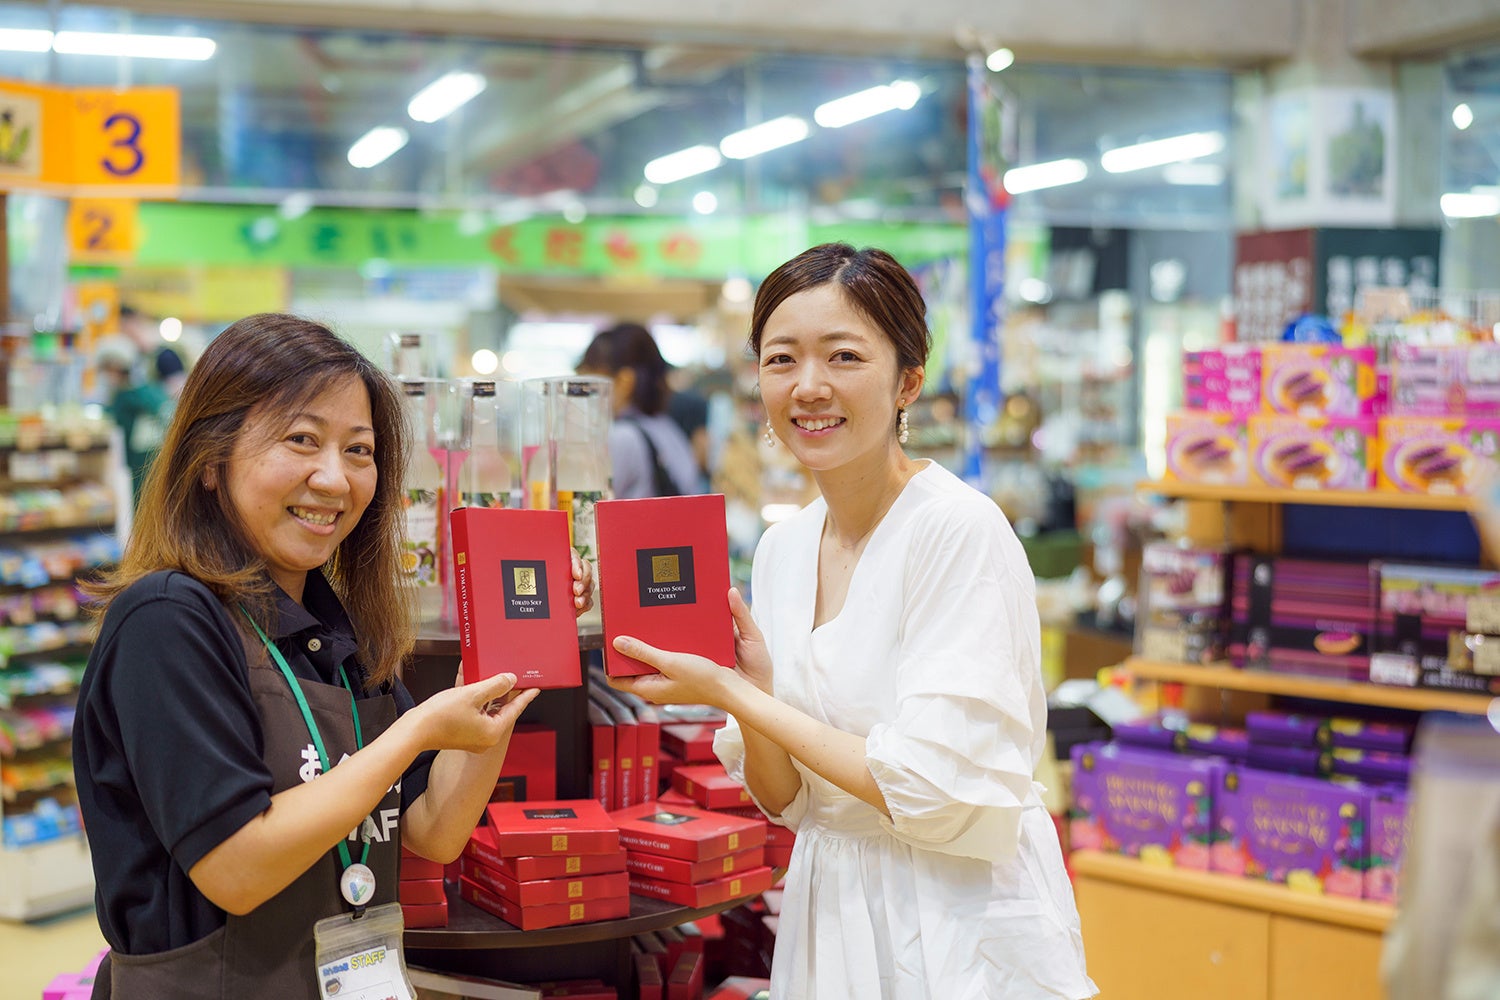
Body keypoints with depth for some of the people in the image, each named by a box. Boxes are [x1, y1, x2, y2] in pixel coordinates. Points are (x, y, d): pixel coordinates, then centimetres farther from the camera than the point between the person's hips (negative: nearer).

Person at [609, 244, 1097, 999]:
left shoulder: (961, 530, -17)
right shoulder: (781, 548, 3)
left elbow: (935, 794, -22)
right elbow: (784, 801, 6)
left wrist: (732, 695, -18)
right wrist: (754, 687, -13)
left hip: (959, 936, -6)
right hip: (828, 918, 6)